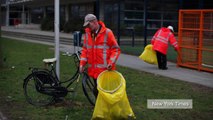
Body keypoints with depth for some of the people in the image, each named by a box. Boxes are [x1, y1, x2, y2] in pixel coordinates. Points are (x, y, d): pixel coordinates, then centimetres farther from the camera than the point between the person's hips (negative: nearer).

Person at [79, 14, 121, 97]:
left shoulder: (107, 32, -7)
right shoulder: (87, 33, 9)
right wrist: (82, 63, 4)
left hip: (105, 70, -6)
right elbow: (85, 49, 15)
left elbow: (116, 49, -4)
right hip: (93, 70, 6)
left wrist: (111, 62, -15)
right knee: (97, 91, 12)